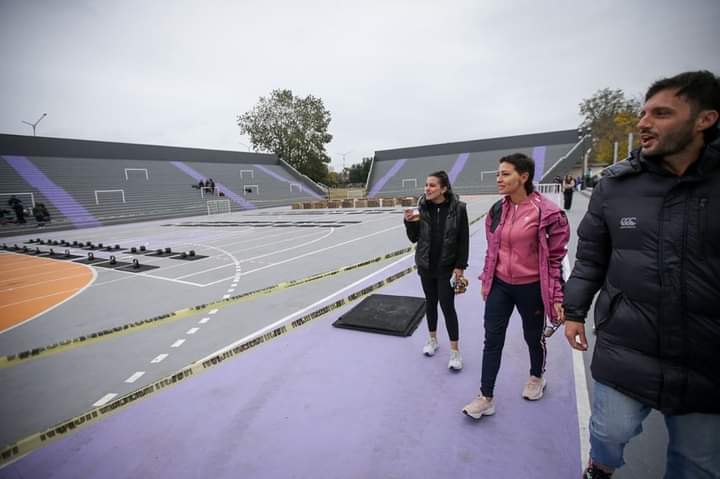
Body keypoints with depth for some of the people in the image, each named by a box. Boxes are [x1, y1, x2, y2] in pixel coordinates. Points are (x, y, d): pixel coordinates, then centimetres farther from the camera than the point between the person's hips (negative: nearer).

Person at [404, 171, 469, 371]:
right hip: (425, 265, 4)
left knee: (447, 305, -1)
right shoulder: (422, 208, -4)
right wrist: (410, 222, -15)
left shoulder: (458, 208, -11)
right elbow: (414, 238, 2)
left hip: (447, 266, -3)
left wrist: (460, 266, -9)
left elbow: (463, 240, -7)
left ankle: (455, 350, 15)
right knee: (430, 302, 16)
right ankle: (432, 339, 36)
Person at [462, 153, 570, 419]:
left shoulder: (546, 212, -15)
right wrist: (486, 282, 14)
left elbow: (556, 256, -9)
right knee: (492, 340, 6)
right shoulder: (497, 210, 0)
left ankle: (537, 377, 50)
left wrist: (557, 296, -9)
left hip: (531, 287, -4)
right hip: (500, 285, 4)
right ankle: (486, 397, 20)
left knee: (533, 336, 19)